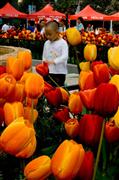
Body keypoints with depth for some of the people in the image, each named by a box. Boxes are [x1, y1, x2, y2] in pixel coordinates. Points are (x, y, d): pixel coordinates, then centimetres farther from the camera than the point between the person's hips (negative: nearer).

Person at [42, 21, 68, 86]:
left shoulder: (63, 43, -9)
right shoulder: (46, 43, 8)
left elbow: (65, 56, -20)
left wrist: (53, 61, -31)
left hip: (60, 72, -5)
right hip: (48, 72, 5)